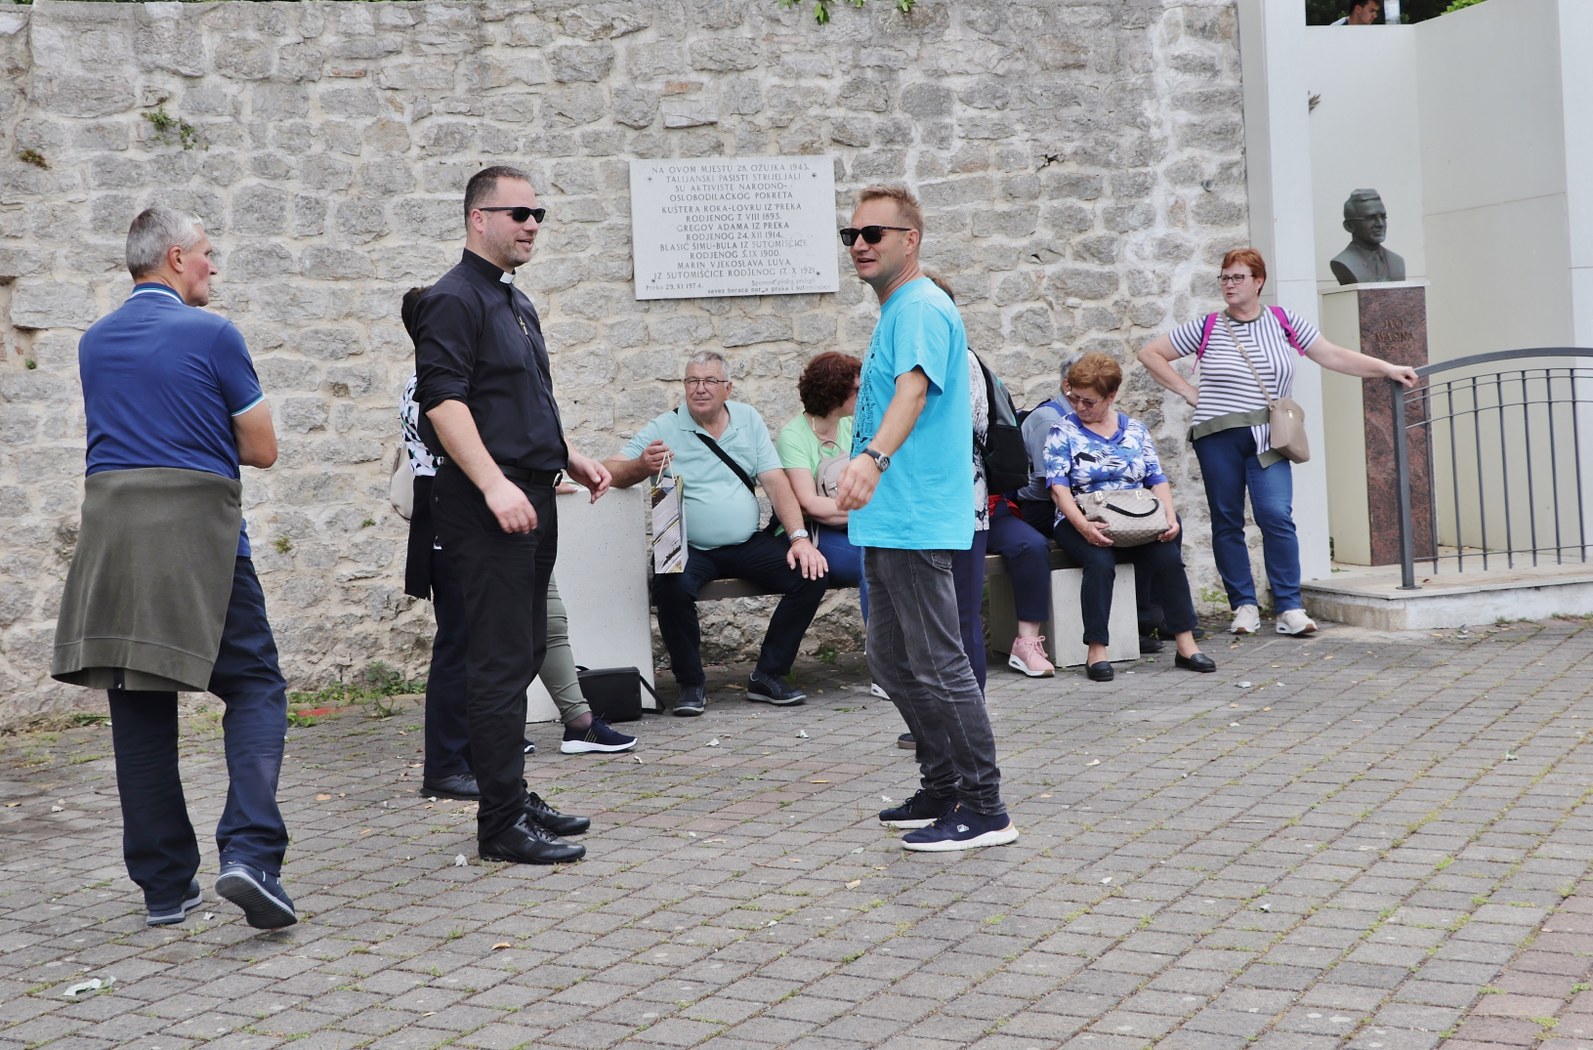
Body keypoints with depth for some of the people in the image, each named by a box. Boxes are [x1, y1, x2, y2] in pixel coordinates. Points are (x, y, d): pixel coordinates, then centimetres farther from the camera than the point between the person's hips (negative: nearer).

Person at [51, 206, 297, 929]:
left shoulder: (95, 342, 15)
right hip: (198, 524, -5)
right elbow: (261, 450, 1)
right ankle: (249, 851, -15)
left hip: (111, 530, 5)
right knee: (254, 687, 3)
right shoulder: (212, 336, -4)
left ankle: (165, 884, 12)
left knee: (140, 708, 8)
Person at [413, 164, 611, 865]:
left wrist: (570, 458, 20)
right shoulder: (454, 299, -10)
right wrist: (495, 484, -28)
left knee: (525, 653, 14)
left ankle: (515, 799, 23)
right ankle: (502, 824, -4)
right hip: (486, 503, -10)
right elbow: (442, 400, -20)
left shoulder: (516, 304, 20)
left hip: (531, 499, 10)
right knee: (502, 661, -8)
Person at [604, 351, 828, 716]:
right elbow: (611, 471, -9)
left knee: (810, 575, -18)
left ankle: (768, 675, -4)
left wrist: (800, 537, -9)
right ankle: (691, 683, -11)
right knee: (672, 587, -34)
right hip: (690, 548, -3)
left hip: (748, 545, 3)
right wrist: (642, 466, -33)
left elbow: (775, 481, 4)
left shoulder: (748, 419, 10)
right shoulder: (663, 429, 0)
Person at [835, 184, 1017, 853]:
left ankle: (984, 809, 0)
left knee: (938, 666, -7)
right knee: (894, 665, 15)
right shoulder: (894, 313, 20)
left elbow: (913, 389, -32)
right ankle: (944, 789, 25)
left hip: (917, 522, -11)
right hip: (887, 523, 11)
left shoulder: (922, 309, -13)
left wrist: (873, 457, -47)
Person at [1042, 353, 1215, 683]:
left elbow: (1157, 480, 10)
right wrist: (1083, 526, -24)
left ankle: (1186, 645, -21)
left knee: (1168, 555, -25)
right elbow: (1059, 488, -7)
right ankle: (1096, 651, -30)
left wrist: (1169, 516, -9)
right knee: (1100, 562, -34)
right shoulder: (1063, 432, 4)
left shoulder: (1135, 429, 13)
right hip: (1081, 524, -3)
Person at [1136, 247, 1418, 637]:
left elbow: (1333, 356, 9)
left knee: (1277, 516, -13)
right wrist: (1187, 390, 2)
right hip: (1218, 438, 0)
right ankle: (1243, 606, 12)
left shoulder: (1284, 323, 7)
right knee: (1227, 521, 3)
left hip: (1267, 439, 0)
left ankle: (1290, 608, -7)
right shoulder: (1207, 328, 4)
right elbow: (1150, 353, 8)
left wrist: (1387, 369, 4)